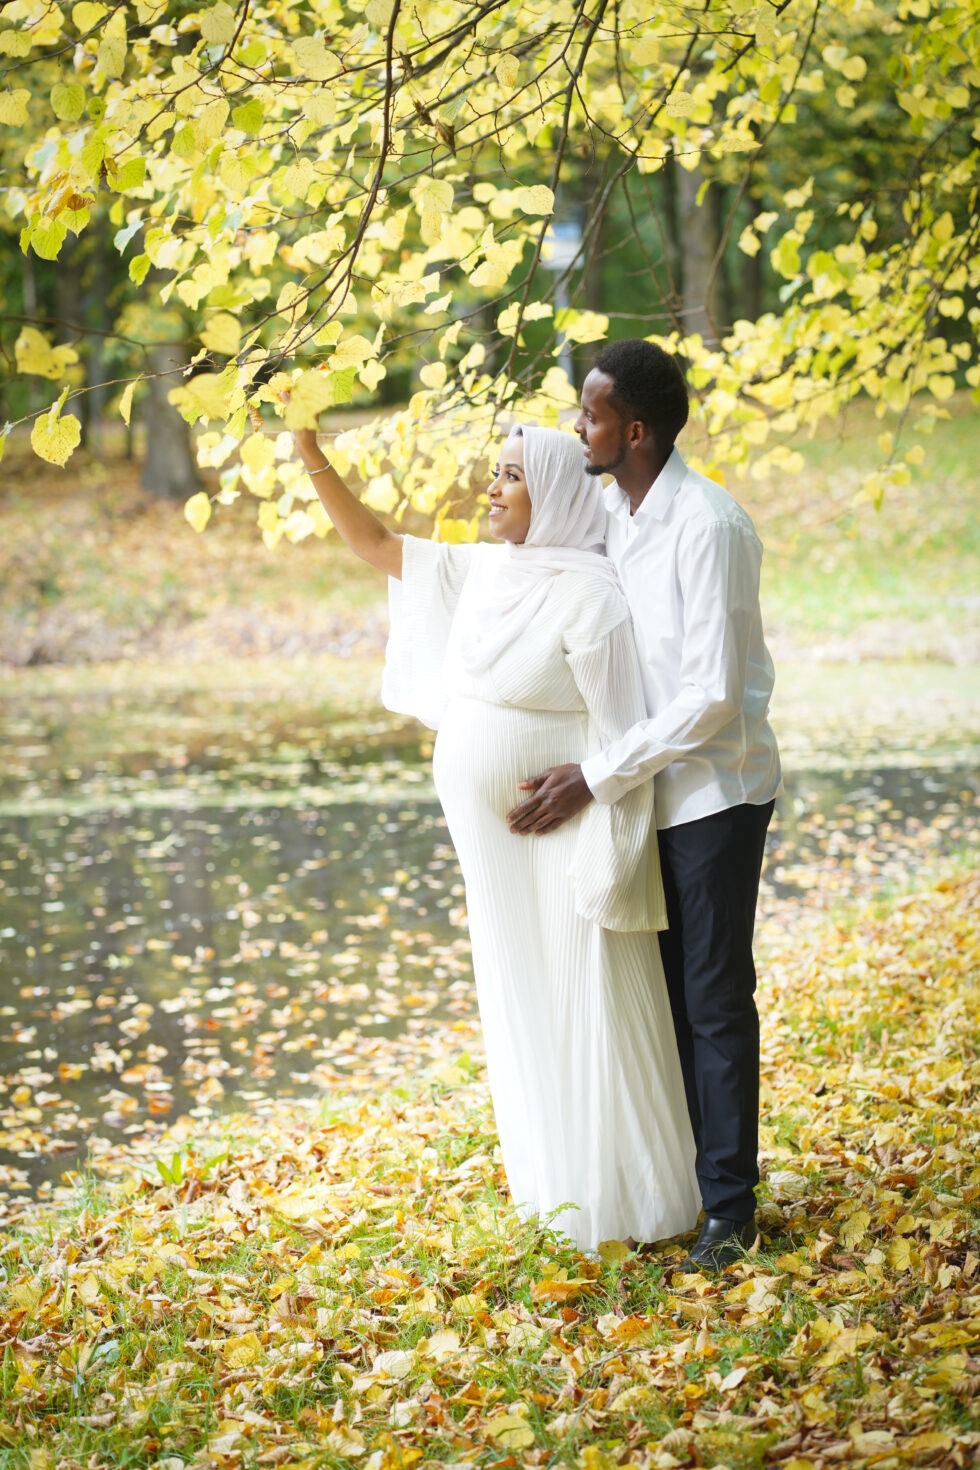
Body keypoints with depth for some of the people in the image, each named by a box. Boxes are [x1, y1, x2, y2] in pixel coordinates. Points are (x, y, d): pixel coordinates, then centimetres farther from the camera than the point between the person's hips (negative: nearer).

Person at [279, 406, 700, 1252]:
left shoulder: (589, 596, -17)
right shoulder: (484, 572, 7)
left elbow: (618, 729, -19)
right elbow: (377, 545, 15)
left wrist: (603, 862, -22)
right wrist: (314, 461, 4)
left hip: (560, 837, -8)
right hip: (499, 842, 8)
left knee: (587, 1012, 0)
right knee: (523, 1009, 16)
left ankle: (621, 1202, 12)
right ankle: (557, 1183, 30)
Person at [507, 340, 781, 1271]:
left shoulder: (708, 527, -21)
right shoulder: (608, 510, 4)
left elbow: (712, 694, -22)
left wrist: (596, 777, -20)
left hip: (716, 789, -7)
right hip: (647, 787, 8)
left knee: (715, 1000, -1)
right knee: (664, 991, 13)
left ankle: (728, 1208, 7)